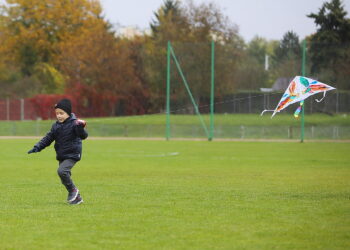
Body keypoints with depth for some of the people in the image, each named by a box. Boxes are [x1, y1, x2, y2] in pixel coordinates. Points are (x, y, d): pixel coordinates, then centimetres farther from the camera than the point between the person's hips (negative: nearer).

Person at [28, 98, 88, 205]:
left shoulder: (74, 124, -12)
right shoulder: (56, 126, 9)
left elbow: (83, 136, -22)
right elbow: (48, 138, 13)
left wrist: (81, 128, -43)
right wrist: (37, 147, 3)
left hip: (72, 155, -8)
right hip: (61, 156, 8)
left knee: (62, 171, -27)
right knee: (64, 180, 9)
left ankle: (73, 190, -9)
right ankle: (77, 197, 21)